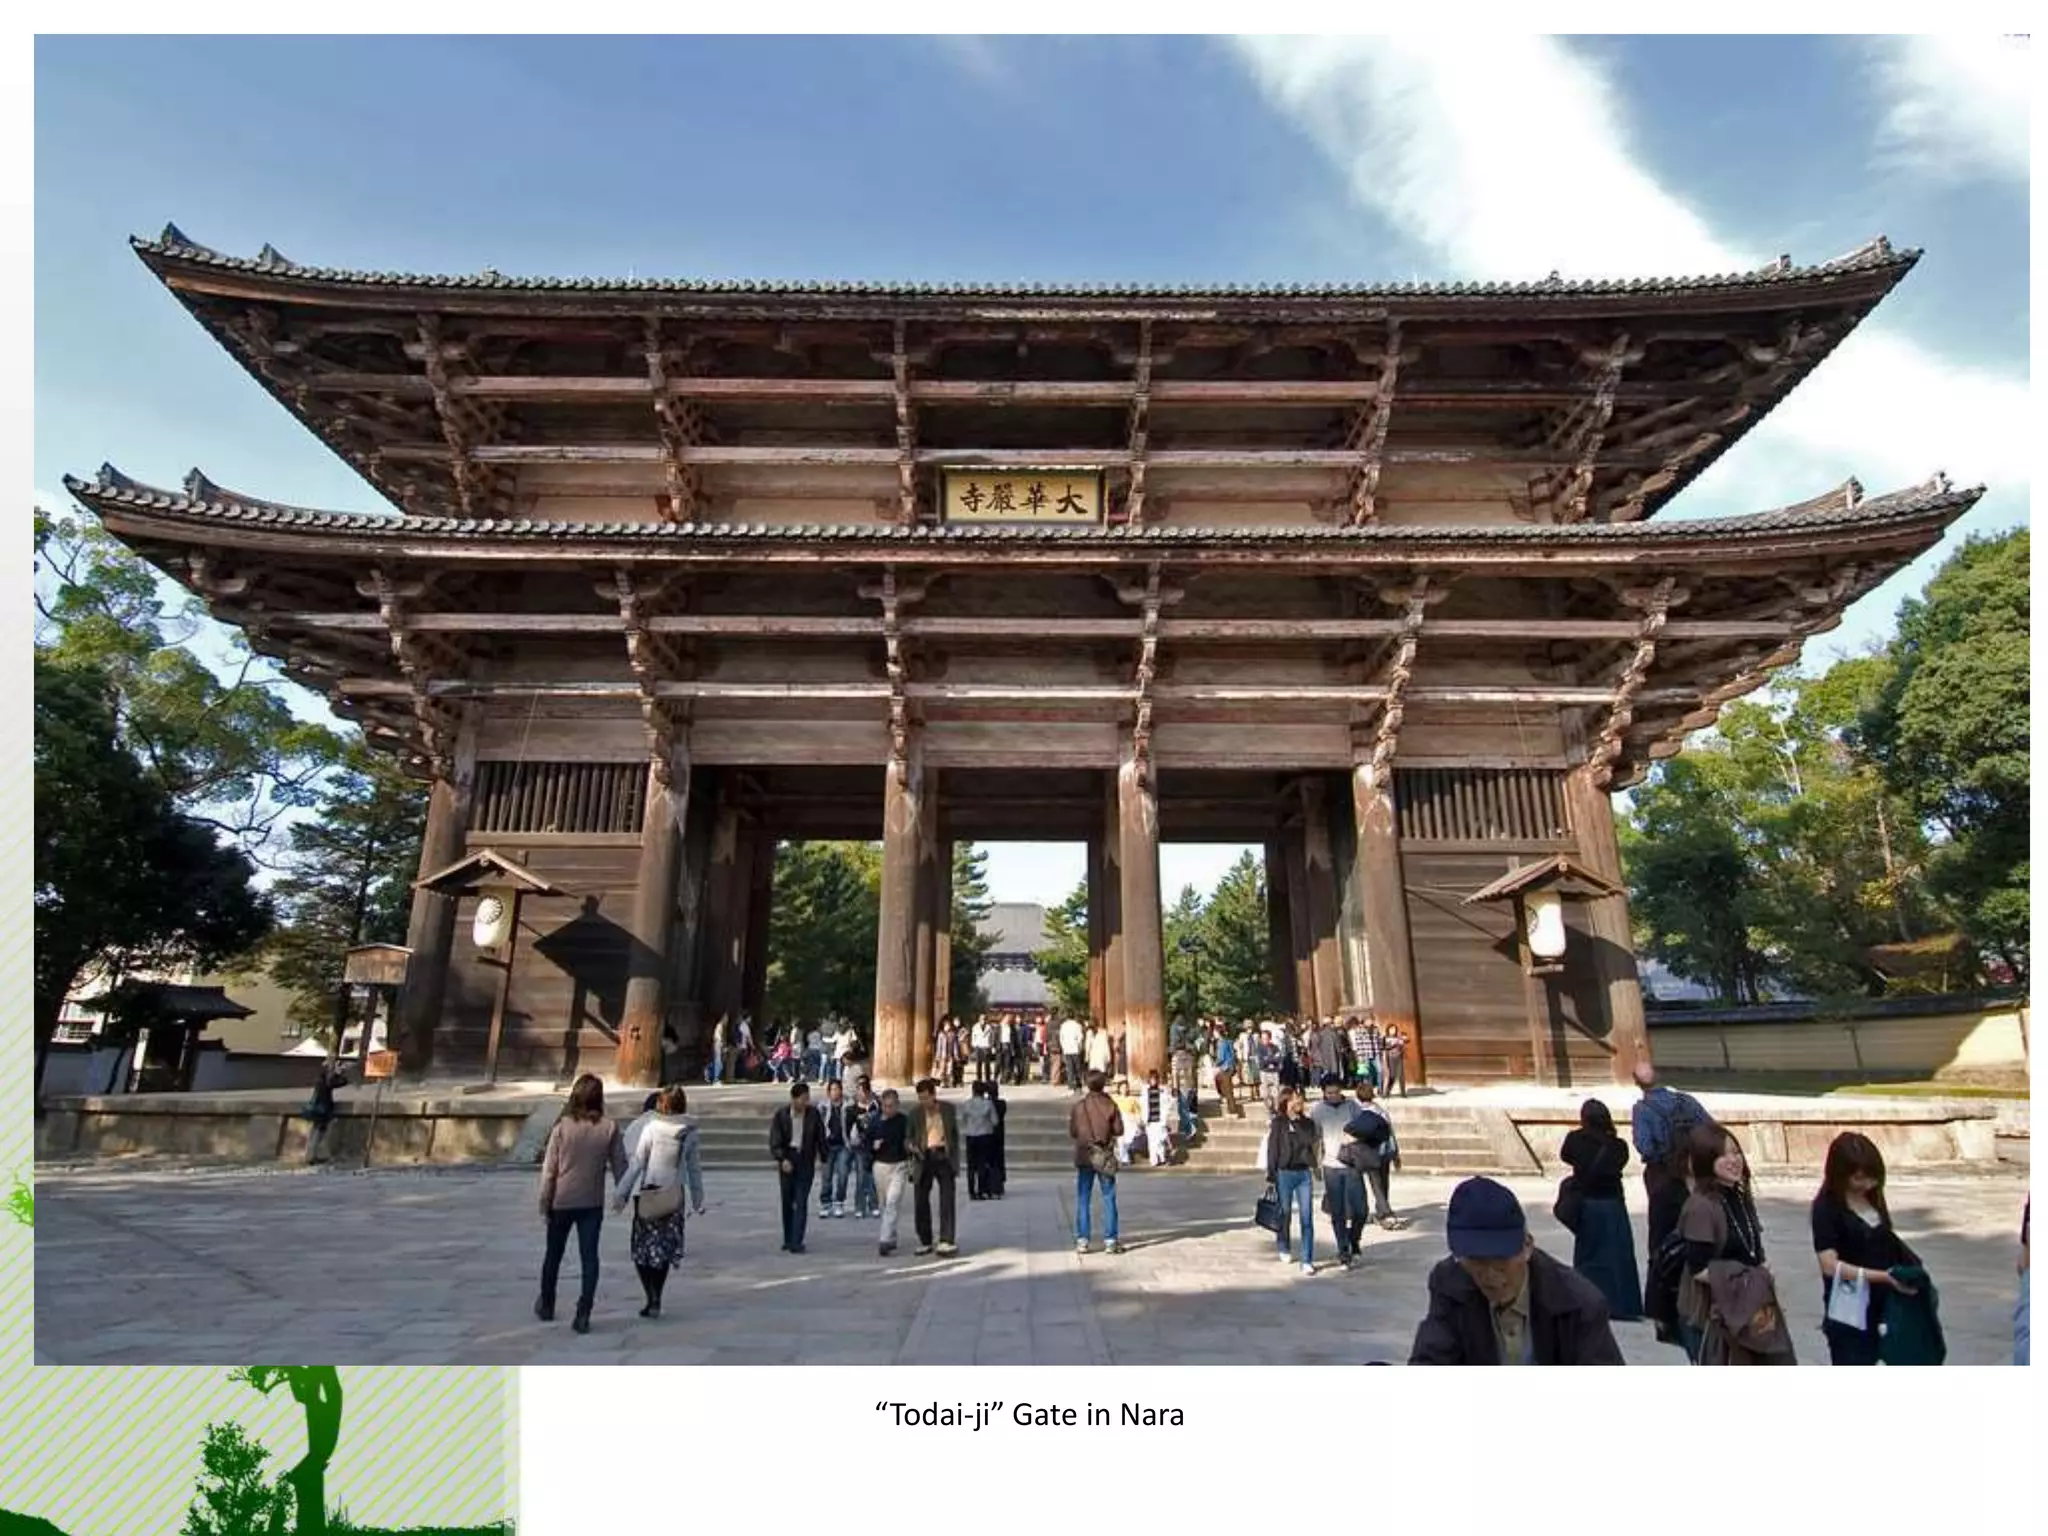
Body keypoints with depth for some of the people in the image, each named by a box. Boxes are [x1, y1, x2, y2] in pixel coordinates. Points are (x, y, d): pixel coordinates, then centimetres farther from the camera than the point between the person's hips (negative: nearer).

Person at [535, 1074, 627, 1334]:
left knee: (553, 1254, 19)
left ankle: (546, 1305, 36)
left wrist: (544, 1203, 1)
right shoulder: (609, 1128, -8)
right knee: (589, 1257, 6)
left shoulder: (562, 1126, -12)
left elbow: (549, 1168, -8)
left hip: (561, 1201, 0)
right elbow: (620, 1165, -2)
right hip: (592, 1203, 0)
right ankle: (583, 1315, 1)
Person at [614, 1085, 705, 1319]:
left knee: (643, 1248, 7)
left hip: (647, 1195, -3)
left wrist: (621, 1193, -4)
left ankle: (653, 1298, -5)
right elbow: (694, 1168, 5)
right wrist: (698, 1200, 13)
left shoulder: (651, 1128, -10)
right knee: (664, 1248, 15)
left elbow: (637, 1164, -10)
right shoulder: (689, 1132, -1)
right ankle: (655, 1300, 17)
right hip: (673, 1195, 3)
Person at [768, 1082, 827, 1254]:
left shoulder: (813, 1114, -4)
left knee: (801, 1202, -7)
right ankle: (788, 1239, 25)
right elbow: (774, 1141, -8)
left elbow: (820, 1138, 5)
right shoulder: (781, 1115, -7)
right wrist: (782, 1159, -22)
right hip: (787, 1160, 1)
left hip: (806, 1161, -1)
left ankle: (796, 1242, -6)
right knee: (787, 1201, 10)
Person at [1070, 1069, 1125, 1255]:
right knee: (1109, 1199, 7)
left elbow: (1072, 1131, -2)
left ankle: (1082, 1241, 6)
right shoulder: (1110, 1105, -6)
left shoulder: (1078, 1106, -6)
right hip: (1105, 1156, 0)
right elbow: (1119, 1130, -5)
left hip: (1084, 1156, 0)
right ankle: (1110, 1241, 6)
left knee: (1083, 1200, 7)